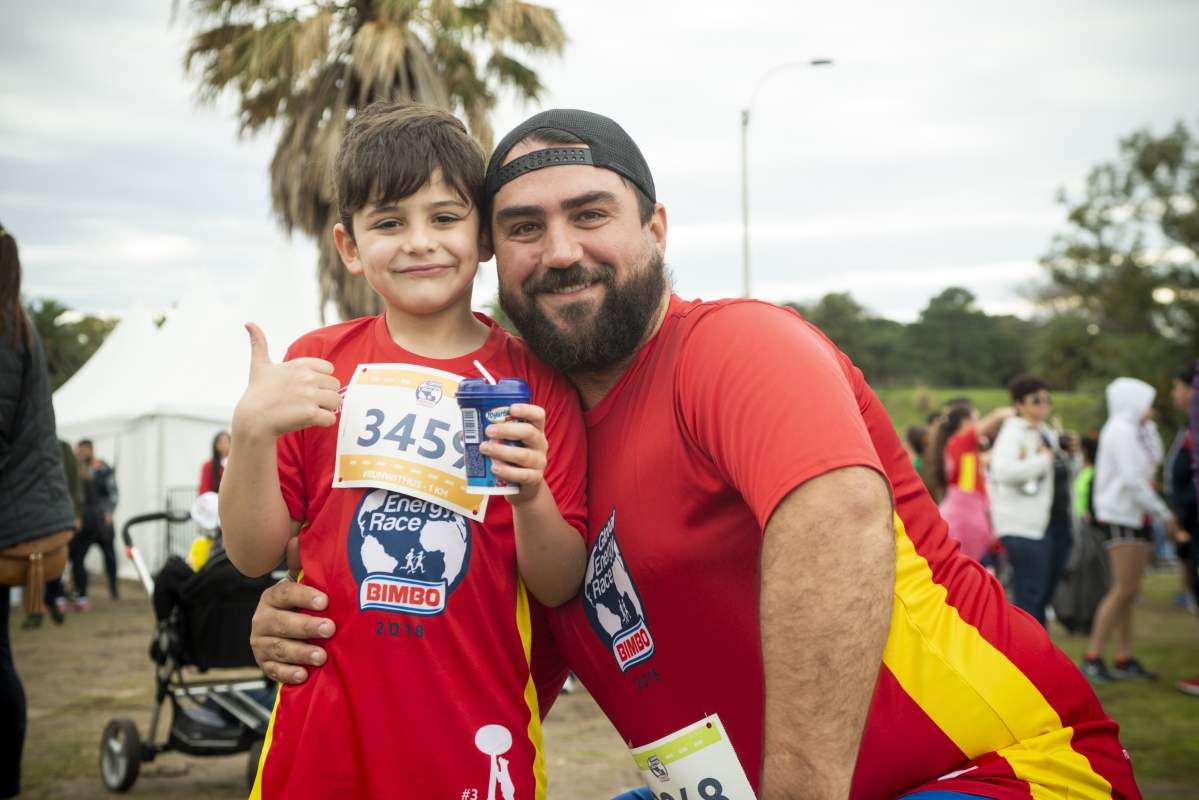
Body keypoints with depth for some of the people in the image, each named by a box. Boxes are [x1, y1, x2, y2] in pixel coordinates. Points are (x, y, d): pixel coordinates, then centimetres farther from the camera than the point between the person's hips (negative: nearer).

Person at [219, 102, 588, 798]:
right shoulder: (318, 364, 1)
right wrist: (252, 430, -16)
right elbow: (254, 553, -1)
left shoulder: (533, 382, -2)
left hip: (479, 739, -1)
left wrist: (531, 495, -22)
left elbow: (560, 587, -3)